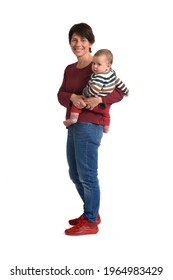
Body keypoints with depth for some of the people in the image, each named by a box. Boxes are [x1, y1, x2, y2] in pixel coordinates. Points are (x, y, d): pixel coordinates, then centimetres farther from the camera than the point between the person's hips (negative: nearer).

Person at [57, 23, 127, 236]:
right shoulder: (69, 69, 14)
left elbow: (119, 92, -8)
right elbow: (60, 95, 6)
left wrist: (99, 99, -24)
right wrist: (72, 97, -15)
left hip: (89, 125, -8)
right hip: (73, 125, 8)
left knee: (87, 175, -3)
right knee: (75, 174, 16)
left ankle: (90, 222, 9)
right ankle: (92, 213, 31)